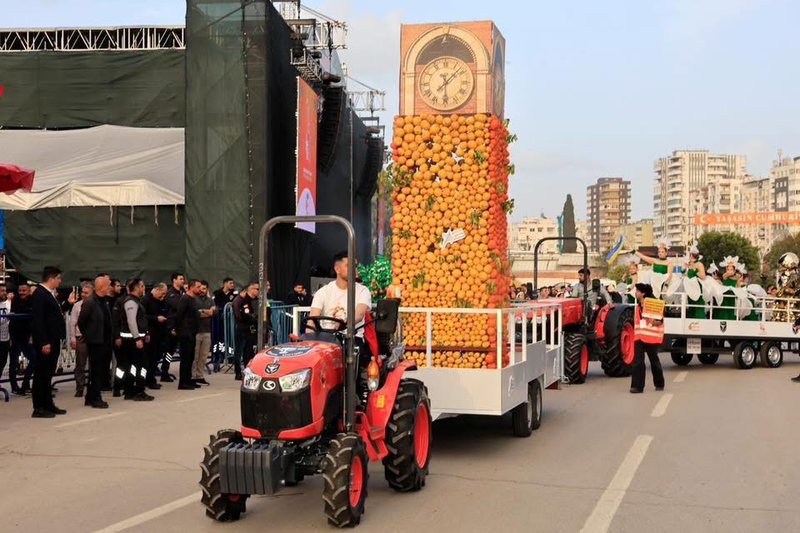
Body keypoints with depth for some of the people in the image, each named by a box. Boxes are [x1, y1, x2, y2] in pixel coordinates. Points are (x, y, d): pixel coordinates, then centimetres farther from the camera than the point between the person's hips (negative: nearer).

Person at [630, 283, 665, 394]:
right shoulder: (637, 306, 13)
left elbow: (660, 321, -10)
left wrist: (654, 322, -30)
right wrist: (635, 334, 20)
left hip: (651, 338, -6)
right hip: (639, 337, 6)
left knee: (654, 361, 9)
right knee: (637, 362, -6)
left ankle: (659, 384, 25)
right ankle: (637, 386, -7)